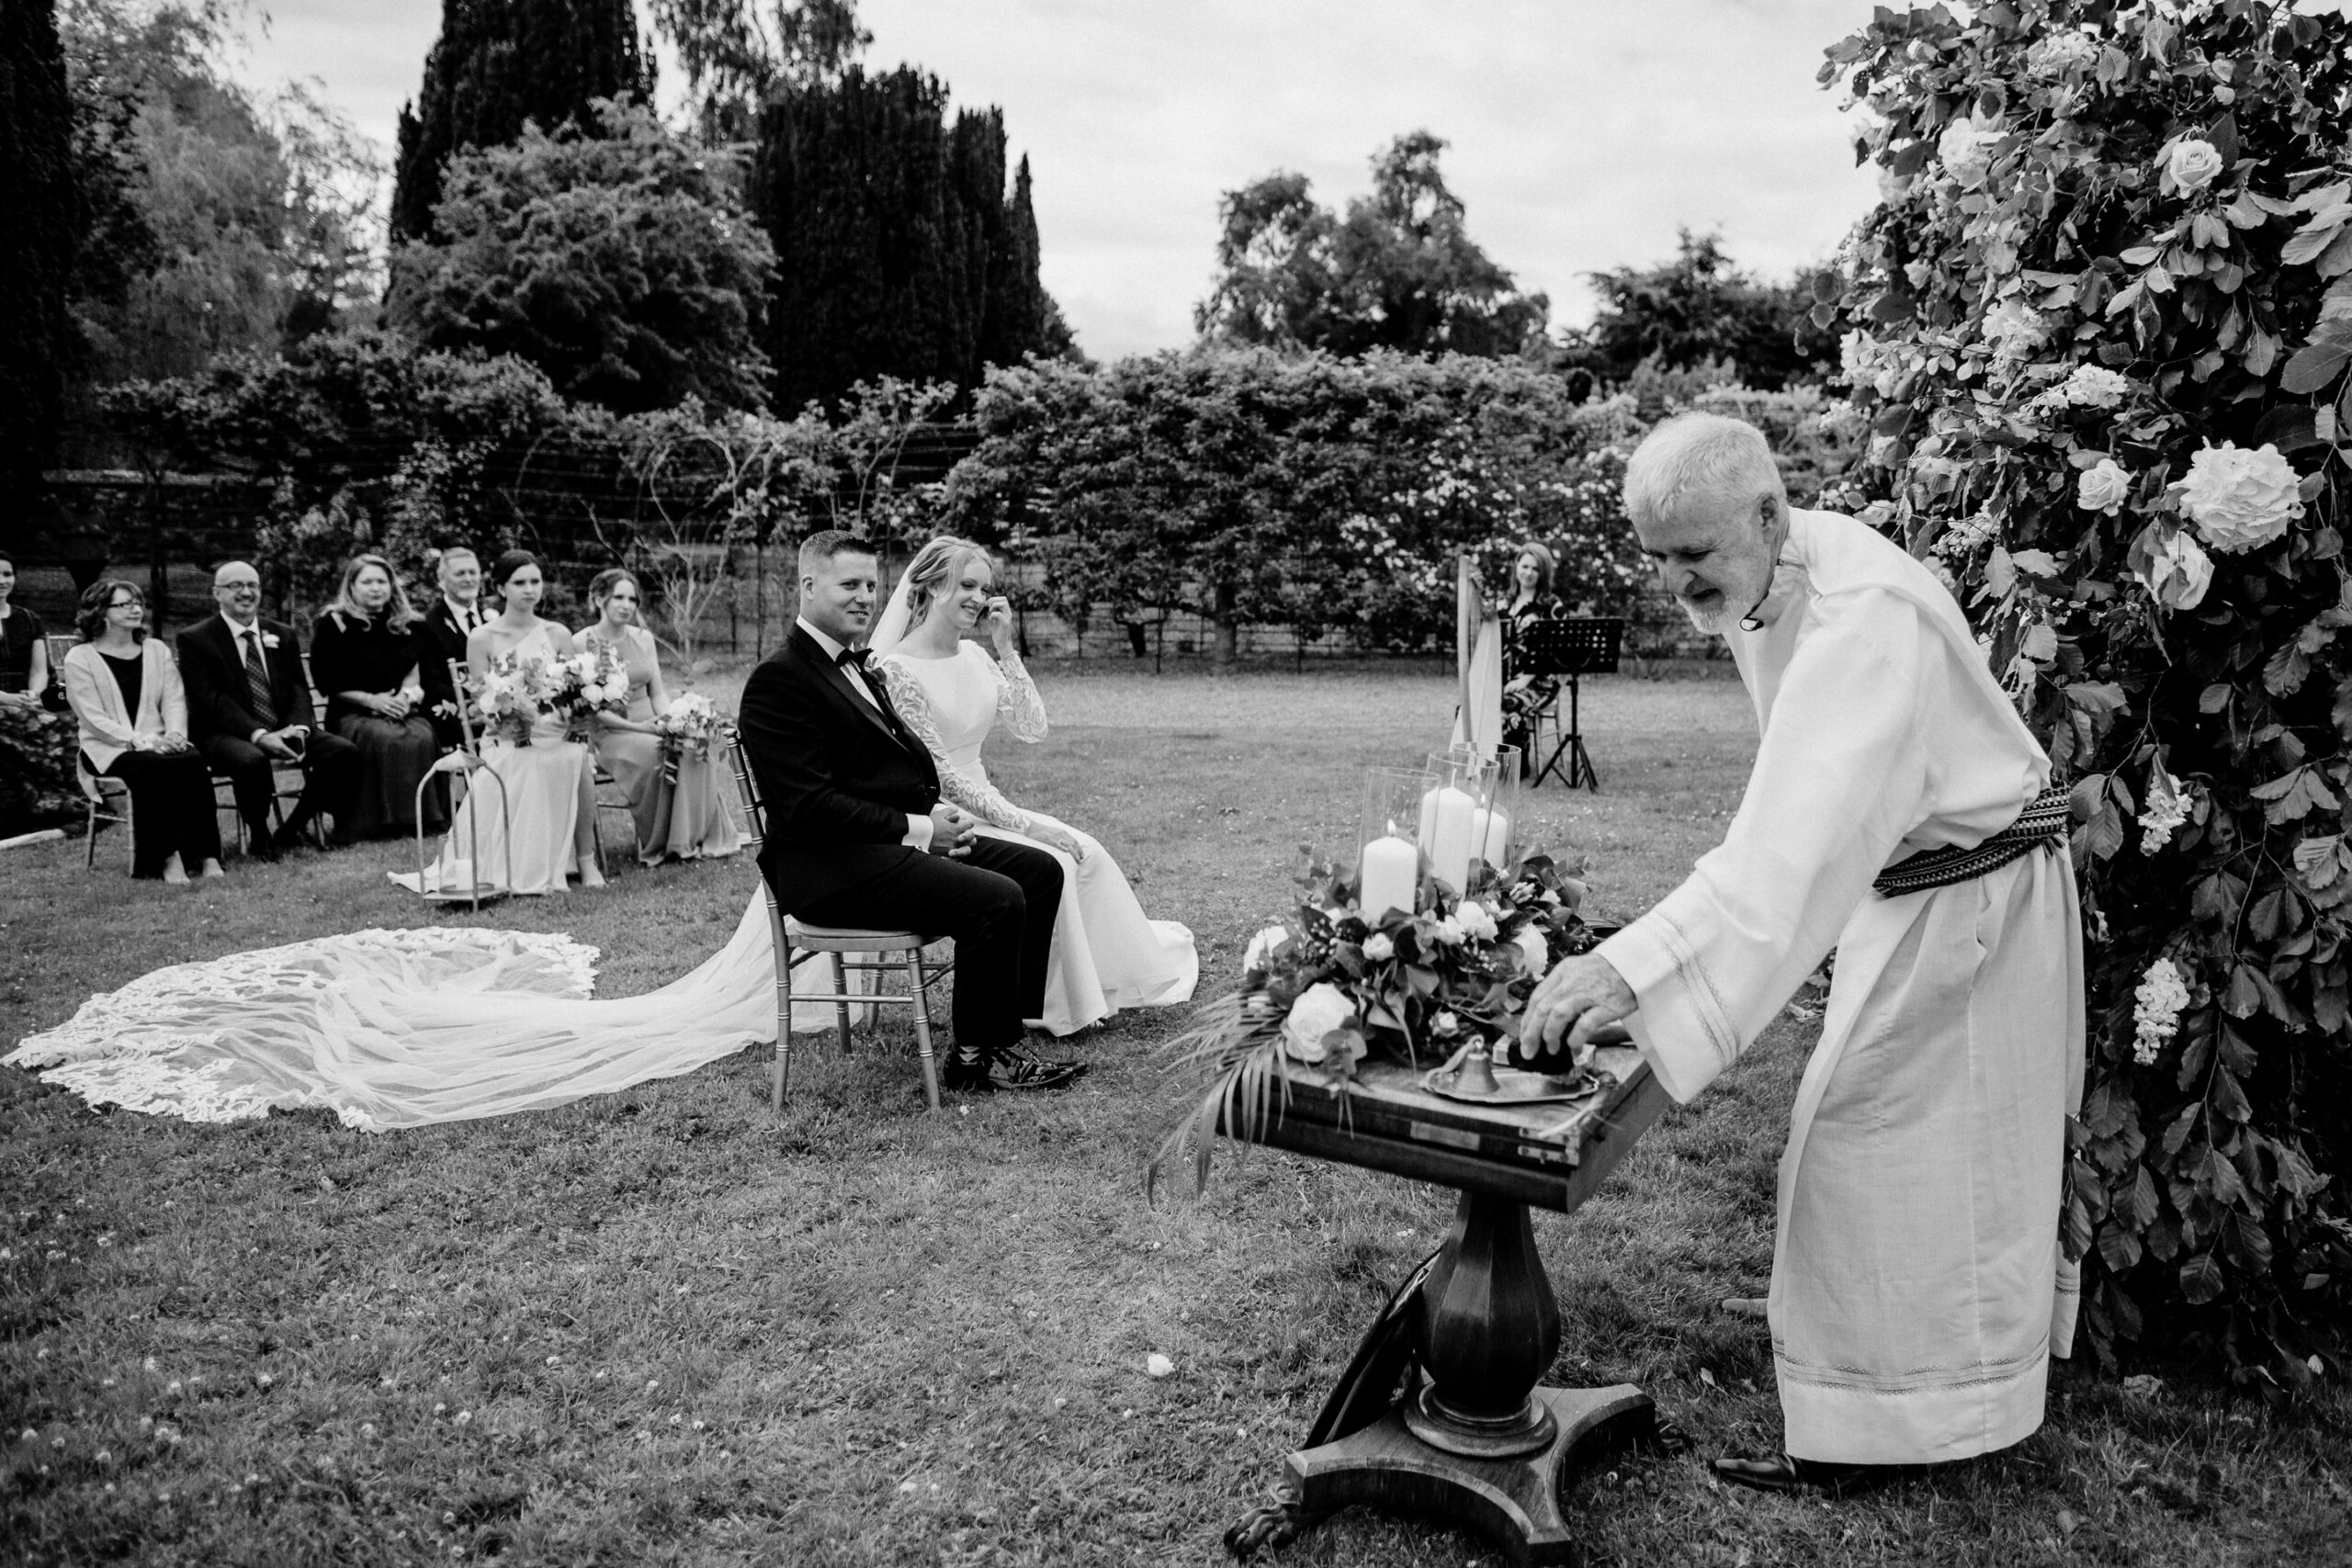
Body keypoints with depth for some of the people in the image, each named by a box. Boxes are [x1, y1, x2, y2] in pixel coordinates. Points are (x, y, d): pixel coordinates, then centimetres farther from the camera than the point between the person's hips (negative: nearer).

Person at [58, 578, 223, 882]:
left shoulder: (156, 650, 15)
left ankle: (205, 854, -34)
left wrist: (175, 734, -14)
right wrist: (140, 741, -21)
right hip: (109, 749, -3)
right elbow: (94, 718, -8)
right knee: (156, 766, -35)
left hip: (158, 743, 3)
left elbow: (174, 700, 7)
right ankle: (167, 857, -34)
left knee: (194, 760, -30)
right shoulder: (80, 658, 1)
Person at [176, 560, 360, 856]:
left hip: (282, 730, 5)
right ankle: (260, 837, -10)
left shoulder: (282, 634, 15)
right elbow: (211, 700, -12)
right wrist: (259, 735, -26)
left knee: (344, 751, -19)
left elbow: (299, 689, 8)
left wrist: (298, 728, -15)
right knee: (252, 760, -39)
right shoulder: (195, 640, -1)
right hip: (225, 735, -5)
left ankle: (291, 830, -6)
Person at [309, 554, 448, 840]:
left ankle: (425, 817, -24)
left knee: (423, 736, -31)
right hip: (352, 714, -3)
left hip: (400, 710, 3)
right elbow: (327, 682, -1)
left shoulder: (406, 624, 17)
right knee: (386, 738, -36)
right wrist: (371, 700, -11)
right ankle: (383, 820, -28)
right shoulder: (333, 625, 4)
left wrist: (407, 694, -4)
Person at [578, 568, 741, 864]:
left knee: (694, 748, -26)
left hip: (651, 724, 5)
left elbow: (658, 692, 12)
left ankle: (692, 837, -19)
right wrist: (636, 727, -18)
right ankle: (656, 845, -17)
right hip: (610, 733, -5)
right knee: (656, 754, -34)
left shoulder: (643, 638, 13)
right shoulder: (583, 644, -5)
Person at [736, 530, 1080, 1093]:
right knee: (997, 899, -23)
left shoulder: (857, 666, 19)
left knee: (1039, 869, 2)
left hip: (901, 838, 10)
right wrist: (916, 828, -18)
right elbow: (809, 806, -21)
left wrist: (936, 813, 1)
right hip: (829, 869, -10)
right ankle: (975, 1061, -6)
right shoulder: (779, 679, -13)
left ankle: (1006, 1032, 5)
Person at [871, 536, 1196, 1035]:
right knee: (1050, 863, -23)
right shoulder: (897, 668, -15)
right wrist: (1020, 821, -20)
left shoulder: (972, 656, 8)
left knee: (1087, 852, -7)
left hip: (980, 804, 7)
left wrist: (1005, 648, -7)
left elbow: (1031, 729, 0)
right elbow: (938, 774, -18)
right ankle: (1060, 1006, -9)